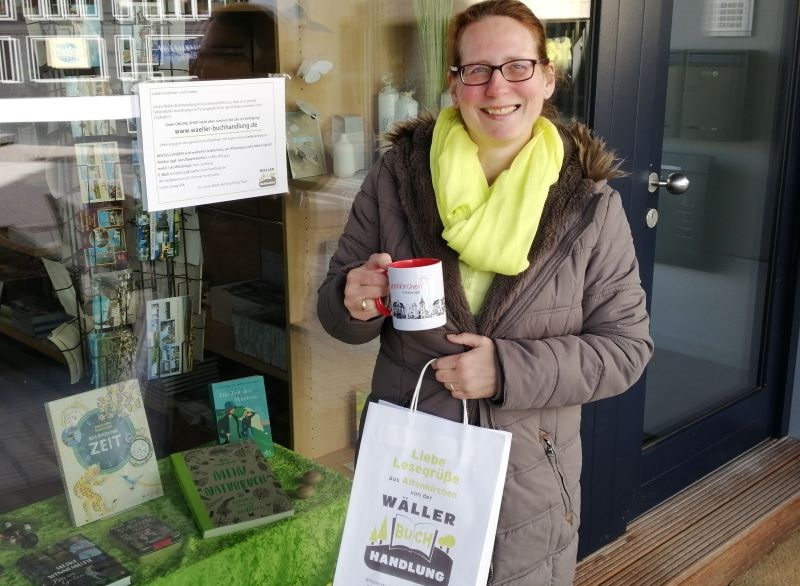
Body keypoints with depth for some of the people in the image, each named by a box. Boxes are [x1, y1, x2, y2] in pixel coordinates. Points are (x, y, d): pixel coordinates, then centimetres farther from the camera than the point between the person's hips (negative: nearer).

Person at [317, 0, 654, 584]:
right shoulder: (398, 176, -6)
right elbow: (337, 303, 2)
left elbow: (625, 346, -7)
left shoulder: (590, 202, -9)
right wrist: (354, 302, -22)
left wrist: (510, 369, -20)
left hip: (529, 475, -1)